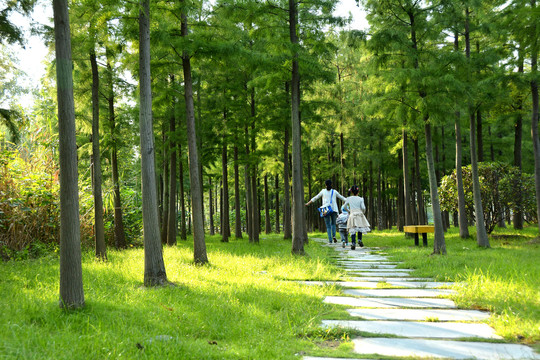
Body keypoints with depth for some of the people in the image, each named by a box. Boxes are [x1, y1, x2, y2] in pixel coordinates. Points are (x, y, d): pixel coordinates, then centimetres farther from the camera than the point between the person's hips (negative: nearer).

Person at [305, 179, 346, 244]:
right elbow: (342, 198, 14)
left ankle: (330, 240, -6)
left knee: (328, 226, 4)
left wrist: (308, 203, 18)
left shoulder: (323, 191, 6)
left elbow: (315, 198, 10)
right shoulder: (334, 192, 8)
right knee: (333, 223, 17)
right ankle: (333, 235, -7)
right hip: (334, 209, 1)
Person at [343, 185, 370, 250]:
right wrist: (363, 212, 14)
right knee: (360, 228, 18)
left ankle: (353, 243, -12)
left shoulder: (349, 199, 5)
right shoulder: (360, 199, 0)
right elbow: (363, 207, -6)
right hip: (359, 214, 0)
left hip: (352, 215, 0)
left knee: (353, 230, -2)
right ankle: (359, 240, 0)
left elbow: (344, 206, 14)